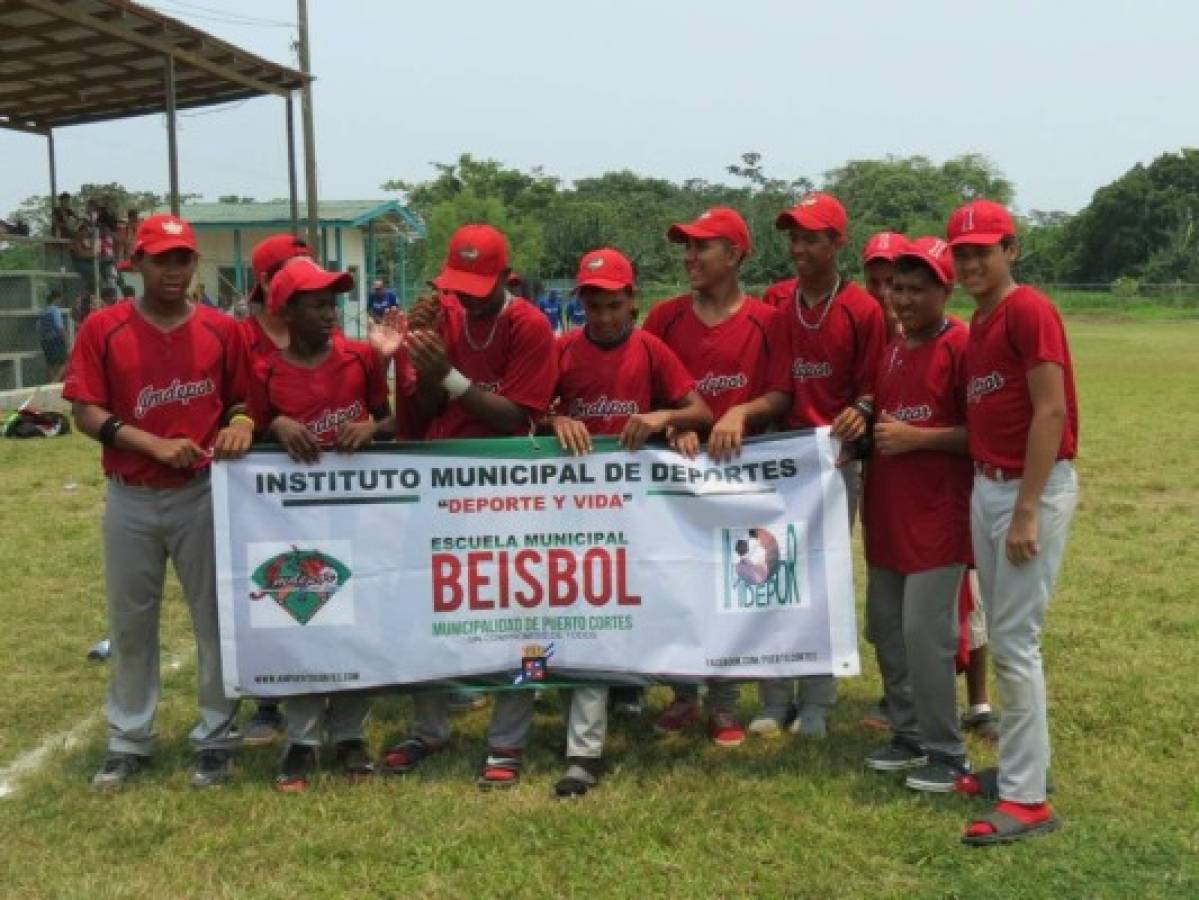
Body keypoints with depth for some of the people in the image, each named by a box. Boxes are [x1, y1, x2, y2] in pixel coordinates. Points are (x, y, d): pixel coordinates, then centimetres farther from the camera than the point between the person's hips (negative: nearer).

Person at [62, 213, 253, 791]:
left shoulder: (222, 330, 0)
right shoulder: (102, 328, -4)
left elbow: (243, 399, 9)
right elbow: (85, 413, -7)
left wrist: (242, 423, -15)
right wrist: (155, 445, -18)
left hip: (203, 495, 0)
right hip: (130, 499, 0)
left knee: (216, 618, 5)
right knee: (130, 622, 11)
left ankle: (216, 740, 18)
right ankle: (127, 742, 24)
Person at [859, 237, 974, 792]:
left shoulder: (961, 347, -11)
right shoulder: (891, 349, 14)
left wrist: (917, 438, -18)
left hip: (938, 514, -8)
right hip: (886, 512, 9)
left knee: (925, 631, -8)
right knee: (885, 626, 13)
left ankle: (946, 753, 6)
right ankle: (909, 735, 27)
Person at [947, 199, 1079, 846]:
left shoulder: (1029, 310, -12)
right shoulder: (975, 325, 14)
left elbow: (1051, 412, -18)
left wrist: (1026, 511, -21)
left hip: (1034, 487, -9)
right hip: (986, 486, 9)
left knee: (1014, 642, -8)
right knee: (1001, 637, 14)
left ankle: (1027, 799, -1)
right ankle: (1017, 769, 24)